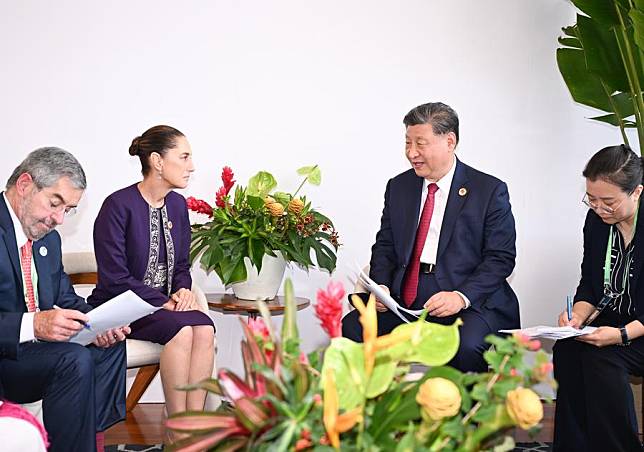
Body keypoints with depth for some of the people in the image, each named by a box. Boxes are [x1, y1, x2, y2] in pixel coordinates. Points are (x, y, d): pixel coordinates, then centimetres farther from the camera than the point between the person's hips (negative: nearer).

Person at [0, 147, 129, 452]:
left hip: (35, 344, 9)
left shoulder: (49, 238, 12)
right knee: (74, 360, -27)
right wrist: (32, 325, -35)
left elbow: (66, 299, 16)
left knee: (110, 345, -1)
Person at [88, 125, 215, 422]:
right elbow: (114, 278, -17)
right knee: (181, 330, -32)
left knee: (204, 328, -25)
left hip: (165, 303, 6)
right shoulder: (119, 205, -13)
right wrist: (164, 302, -19)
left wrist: (183, 290, -6)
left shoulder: (177, 205, 9)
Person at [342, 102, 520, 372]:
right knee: (351, 328, -20)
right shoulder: (398, 187, 15)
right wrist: (381, 287, -3)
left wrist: (462, 296, -19)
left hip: (471, 302, -4)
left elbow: (501, 258, -4)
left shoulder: (490, 190, 0)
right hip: (403, 301, 4)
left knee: (466, 346, -35)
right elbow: (384, 246, 17)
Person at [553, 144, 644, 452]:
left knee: (600, 357, -31)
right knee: (566, 349, -23)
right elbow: (589, 285, 11)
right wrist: (578, 316, -9)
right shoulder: (596, 220, 4)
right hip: (612, 322, 6)